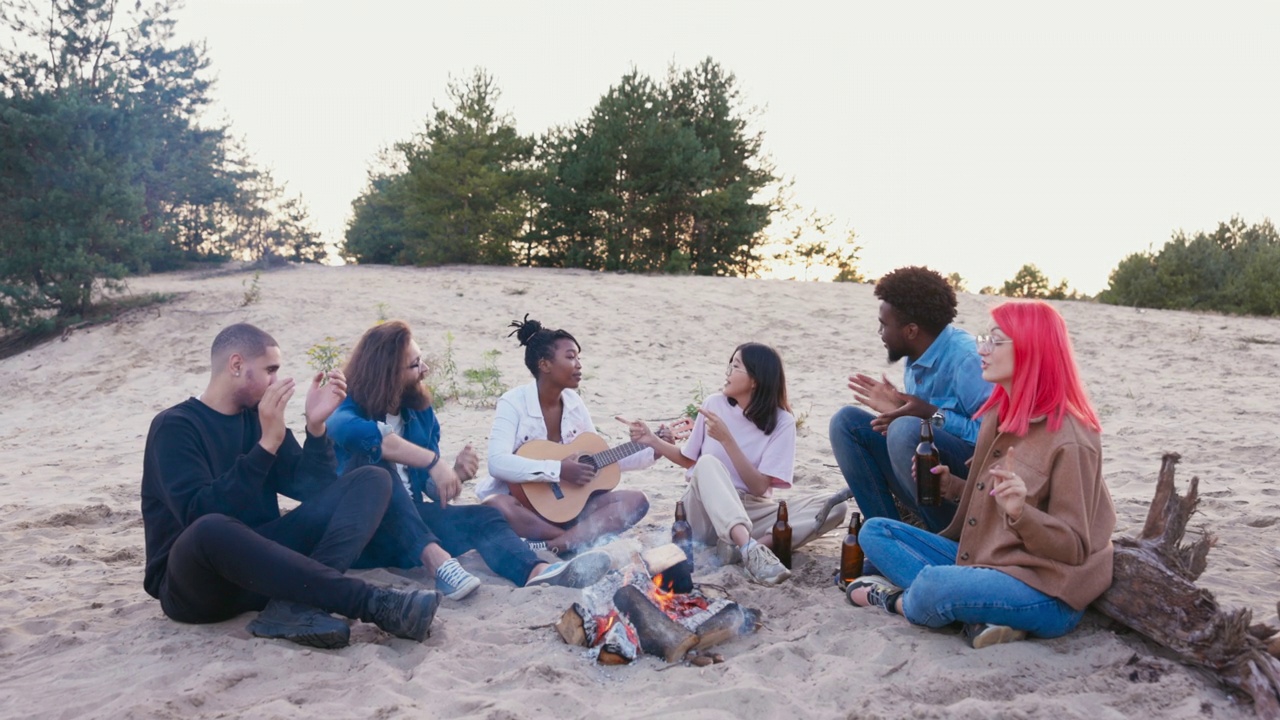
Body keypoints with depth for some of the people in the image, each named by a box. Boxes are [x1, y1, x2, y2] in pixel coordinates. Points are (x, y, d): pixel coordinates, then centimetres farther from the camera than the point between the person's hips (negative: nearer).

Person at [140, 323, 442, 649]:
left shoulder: (259, 416, 10)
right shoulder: (174, 426, -8)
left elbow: (311, 488, 4)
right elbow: (201, 515, -23)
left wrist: (316, 425, -10)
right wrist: (267, 444, -25)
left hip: (261, 561, 6)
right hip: (198, 584, -6)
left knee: (372, 482, -7)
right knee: (211, 529, -41)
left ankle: (296, 604, -32)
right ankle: (374, 602, -37)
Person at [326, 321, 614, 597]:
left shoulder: (420, 412, 8)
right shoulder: (347, 409, -10)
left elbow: (432, 487, 9)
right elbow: (359, 433, -38)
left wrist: (455, 475, -14)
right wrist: (433, 461, -38)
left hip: (412, 518, 5)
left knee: (482, 517, -19)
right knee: (372, 458, -32)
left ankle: (537, 571, -50)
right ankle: (436, 560, -45)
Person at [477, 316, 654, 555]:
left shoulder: (573, 402, 4)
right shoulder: (514, 403, -13)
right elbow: (497, 463, -28)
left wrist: (655, 451, 1)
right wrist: (559, 470, -30)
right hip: (522, 504, -6)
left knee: (636, 500, -13)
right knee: (495, 506, -39)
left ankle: (548, 547, -29)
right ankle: (585, 539, -27)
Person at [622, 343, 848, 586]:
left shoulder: (781, 421, -7)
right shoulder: (714, 404, -1)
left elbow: (759, 487, -14)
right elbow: (689, 460, 15)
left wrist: (727, 440, -21)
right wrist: (653, 441, 0)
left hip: (752, 512, 0)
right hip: (705, 512, 0)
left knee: (834, 507, -22)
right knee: (708, 463, -34)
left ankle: (753, 544, -37)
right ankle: (750, 548, -52)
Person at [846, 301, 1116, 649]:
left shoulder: (1068, 439, -17)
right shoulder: (997, 415, 7)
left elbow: (1074, 548, -15)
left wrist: (1020, 511, -31)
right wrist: (949, 484, 1)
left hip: (1045, 593, -9)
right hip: (981, 560, 9)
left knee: (933, 585, -36)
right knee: (875, 532, 3)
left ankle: (896, 599, 1)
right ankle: (977, 617, -15)